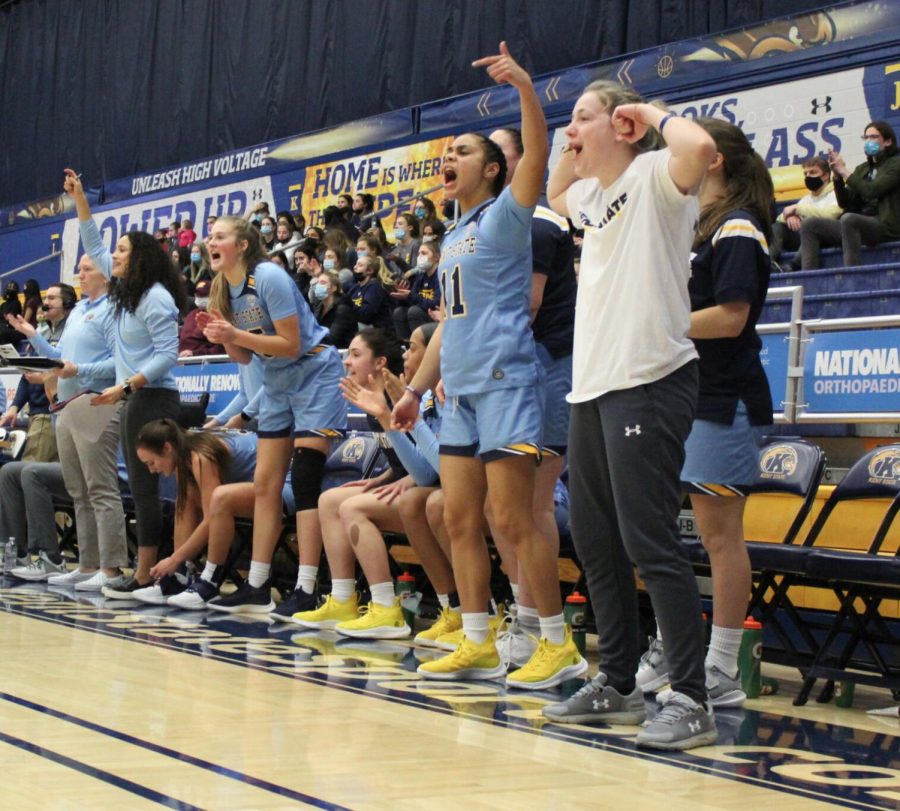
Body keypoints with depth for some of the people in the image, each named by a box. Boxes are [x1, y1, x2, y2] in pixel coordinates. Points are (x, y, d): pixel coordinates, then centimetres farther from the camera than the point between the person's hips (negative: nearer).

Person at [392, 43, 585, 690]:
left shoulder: (504, 216, -2)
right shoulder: (451, 241, 21)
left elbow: (537, 154, -20)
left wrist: (524, 86, -32)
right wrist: (417, 389, 22)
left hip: (504, 383, -8)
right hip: (460, 392, 8)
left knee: (513, 520, -10)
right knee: (460, 521, 6)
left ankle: (559, 645, -3)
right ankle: (478, 646, 13)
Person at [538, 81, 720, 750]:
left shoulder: (654, 177, -7)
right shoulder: (594, 195, 17)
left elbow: (700, 149, -31)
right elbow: (553, 195, 42)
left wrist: (655, 116, -12)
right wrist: (576, 150, 24)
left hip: (648, 382, -9)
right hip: (591, 386, 9)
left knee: (649, 542, -11)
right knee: (595, 542, 13)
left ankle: (691, 699, -6)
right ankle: (617, 684, 23)